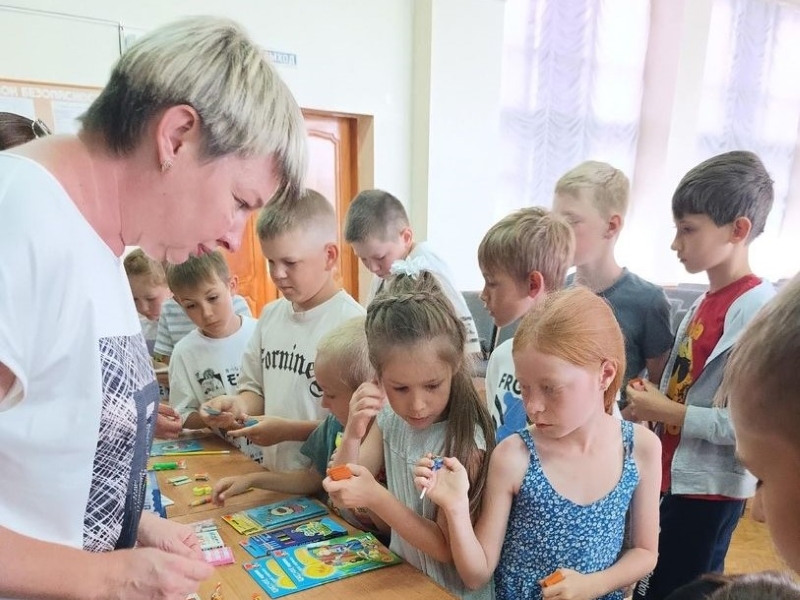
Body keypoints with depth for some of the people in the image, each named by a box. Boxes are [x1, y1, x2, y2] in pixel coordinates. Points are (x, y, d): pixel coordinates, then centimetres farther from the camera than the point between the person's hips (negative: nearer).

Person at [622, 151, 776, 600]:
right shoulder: (706, 302, 6)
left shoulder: (758, 312, -21)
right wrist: (652, 405, -2)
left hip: (709, 491, -8)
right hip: (674, 478, 8)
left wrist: (668, 412, -20)